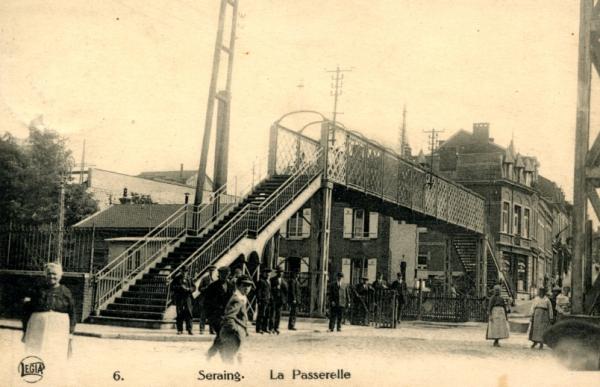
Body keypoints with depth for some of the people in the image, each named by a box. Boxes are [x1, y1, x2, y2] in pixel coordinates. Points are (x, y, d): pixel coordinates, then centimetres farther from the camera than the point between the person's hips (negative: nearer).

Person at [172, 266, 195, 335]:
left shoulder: (189, 279, 13)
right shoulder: (177, 278, 6)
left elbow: (194, 287, 11)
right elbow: (173, 287, -4)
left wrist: (189, 289, -9)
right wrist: (181, 287, -17)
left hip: (187, 297, 2)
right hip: (179, 298, -1)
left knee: (188, 313, -6)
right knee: (179, 314, 0)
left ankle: (189, 329, -5)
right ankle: (180, 330, 7)